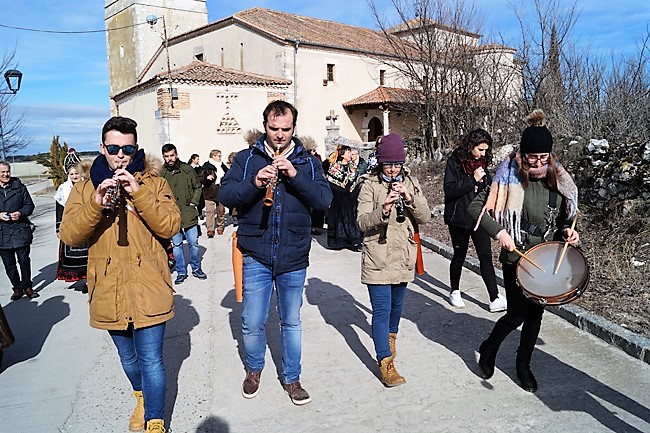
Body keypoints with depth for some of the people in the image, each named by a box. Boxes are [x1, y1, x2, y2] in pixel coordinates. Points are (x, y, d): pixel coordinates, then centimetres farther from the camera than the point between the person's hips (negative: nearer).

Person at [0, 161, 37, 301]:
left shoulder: (19, 187, 5)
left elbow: (30, 205, 7)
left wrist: (21, 213, -12)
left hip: (20, 230, -1)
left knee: (24, 260, 1)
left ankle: (27, 286, 17)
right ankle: (17, 288, 20)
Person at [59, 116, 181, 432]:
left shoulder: (153, 182, 1)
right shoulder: (85, 187, 5)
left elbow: (171, 226, -12)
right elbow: (68, 236, -7)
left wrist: (139, 193, -22)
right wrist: (95, 204, -23)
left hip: (148, 290, -3)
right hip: (108, 293, 3)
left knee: (150, 360, -1)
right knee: (128, 356, 22)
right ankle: (142, 397, 48)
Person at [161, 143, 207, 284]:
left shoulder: (188, 169, -1)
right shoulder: (161, 173, -1)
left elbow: (197, 187, 8)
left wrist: (193, 203, -1)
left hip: (189, 214, 0)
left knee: (193, 243, 6)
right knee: (176, 244, 8)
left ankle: (196, 268, 24)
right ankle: (181, 272, 20)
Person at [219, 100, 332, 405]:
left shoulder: (308, 162, 5)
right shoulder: (246, 159, 3)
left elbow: (324, 199, -7)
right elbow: (225, 195, -7)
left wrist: (295, 176, -19)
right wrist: (255, 183, -23)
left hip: (294, 257, 1)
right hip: (256, 256, 0)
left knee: (291, 322, 14)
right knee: (252, 324, 7)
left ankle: (291, 378, 33)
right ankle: (254, 369, 36)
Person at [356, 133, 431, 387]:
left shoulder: (411, 183, 4)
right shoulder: (370, 184, -7)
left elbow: (425, 217, -2)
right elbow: (362, 222, -13)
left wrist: (410, 199, -19)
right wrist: (382, 210, -31)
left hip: (403, 256, 4)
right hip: (377, 258, -4)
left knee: (397, 303, 21)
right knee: (382, 309, -5)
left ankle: (391, 336, 49)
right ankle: (385, 363, 3)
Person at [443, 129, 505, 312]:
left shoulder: (482, 163, 7)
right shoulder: (454, 162, -10)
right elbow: (450, 190, -19)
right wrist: (473, 180, -21)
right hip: (459, 219, -4)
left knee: (486, 257, -1)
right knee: (459, 256, 11)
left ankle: (495, 299, 1)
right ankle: (455, 292, 30)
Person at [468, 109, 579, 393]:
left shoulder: (558, 180, -1)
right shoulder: (509, 178, -15)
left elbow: (564, 217, 13)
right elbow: (475, 207, -13)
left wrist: (567, 231, -8)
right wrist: (498, 231, -23)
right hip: (515, 259, -4)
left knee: (535, 314, 14)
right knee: (516, 315, 1)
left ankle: (523, 365, 34)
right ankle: (488, 349, 31)